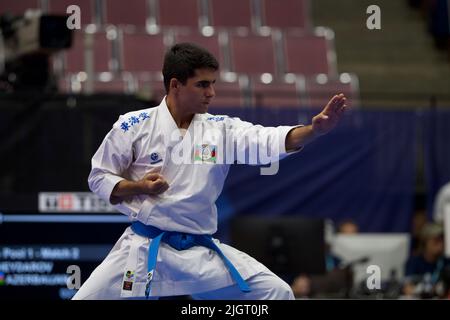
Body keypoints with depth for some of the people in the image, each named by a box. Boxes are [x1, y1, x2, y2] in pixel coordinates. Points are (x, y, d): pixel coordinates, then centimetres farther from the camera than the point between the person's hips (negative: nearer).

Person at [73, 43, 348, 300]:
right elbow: (99, 178, 3)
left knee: (276, 293, -4)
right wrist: (138, 187, -16)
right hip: (144, 248, -3)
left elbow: (271, 141, -12)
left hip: (201, 252, 3)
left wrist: (316, 129, -30)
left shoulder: (221, 130, 2)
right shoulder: (134, 126, -4)